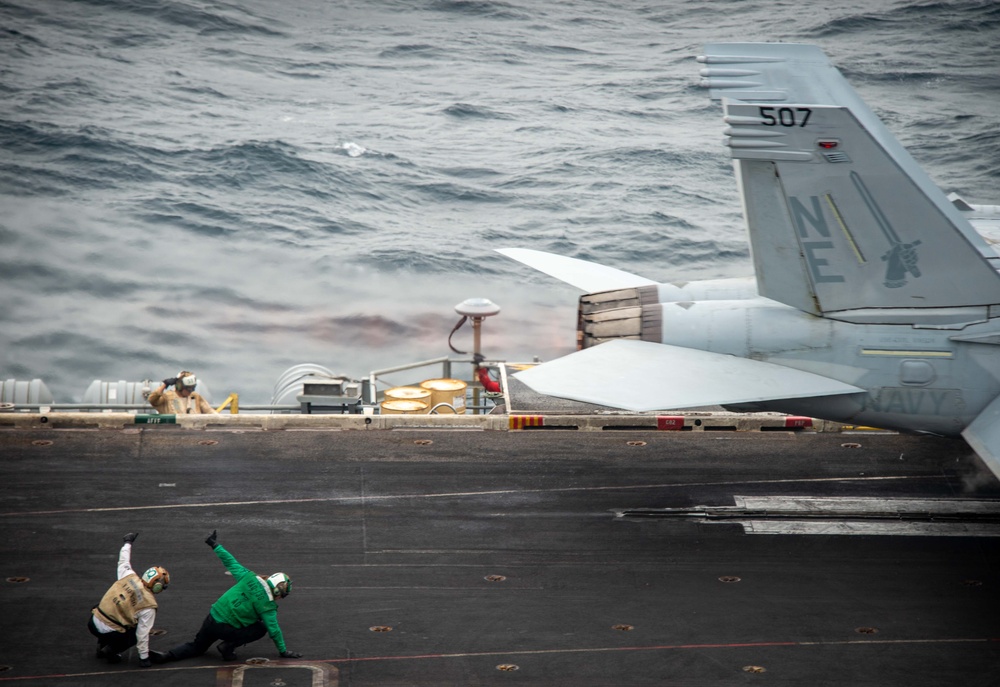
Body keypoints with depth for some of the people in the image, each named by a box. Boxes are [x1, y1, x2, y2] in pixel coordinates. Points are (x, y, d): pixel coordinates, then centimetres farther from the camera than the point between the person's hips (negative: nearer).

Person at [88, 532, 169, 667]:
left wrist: (128, 542, 38)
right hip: (110, 634, -5)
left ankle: (102, 646, 27)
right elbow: (142, 633, -10)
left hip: (93, 623, 6)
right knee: (137, 632, 20)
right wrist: (144, 658, 2)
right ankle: (111, 650, 3)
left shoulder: (129, 576, -2)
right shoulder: (149, 606, -13)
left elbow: (123, 561, 19)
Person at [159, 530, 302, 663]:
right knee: (261, 628, 11)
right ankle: (228, 646, 2)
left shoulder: (250, 577, 1)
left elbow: (230, 562, 8)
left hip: (211, 619, 6)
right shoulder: (268, 605, -11)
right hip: (226, 629, -6)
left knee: (196, 647, 26)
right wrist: (283, 651, 5)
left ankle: (167, 656, 2)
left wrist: (215, 545, 20)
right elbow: (274, 630, -7)